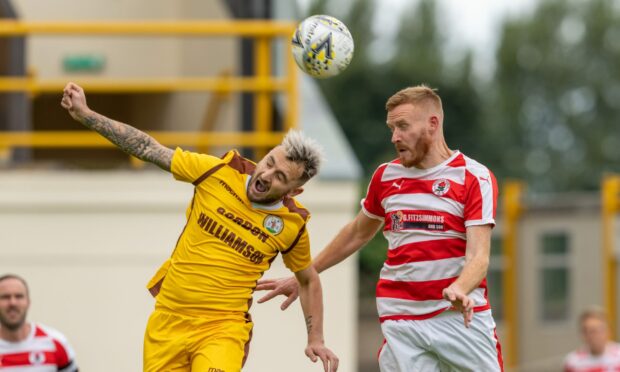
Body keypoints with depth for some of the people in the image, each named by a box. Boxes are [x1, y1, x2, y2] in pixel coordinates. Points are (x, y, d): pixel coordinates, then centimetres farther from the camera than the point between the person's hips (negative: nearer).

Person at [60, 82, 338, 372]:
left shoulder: (293, 224, -6)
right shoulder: (221, 171, -6)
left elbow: (308, 280, 12)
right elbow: (149, 149, -1)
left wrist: (316, 340, 7)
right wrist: (84, 114, -3)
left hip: (223, 327, -2)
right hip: (168, 322, 3)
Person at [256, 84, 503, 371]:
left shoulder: (475, 178, -6)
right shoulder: (386, 176, 9)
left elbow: (478, 256, -15)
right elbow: (357, 233, 26)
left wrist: (459, 290, -36)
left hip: (463, 316, -3)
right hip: (402, 321, 3)